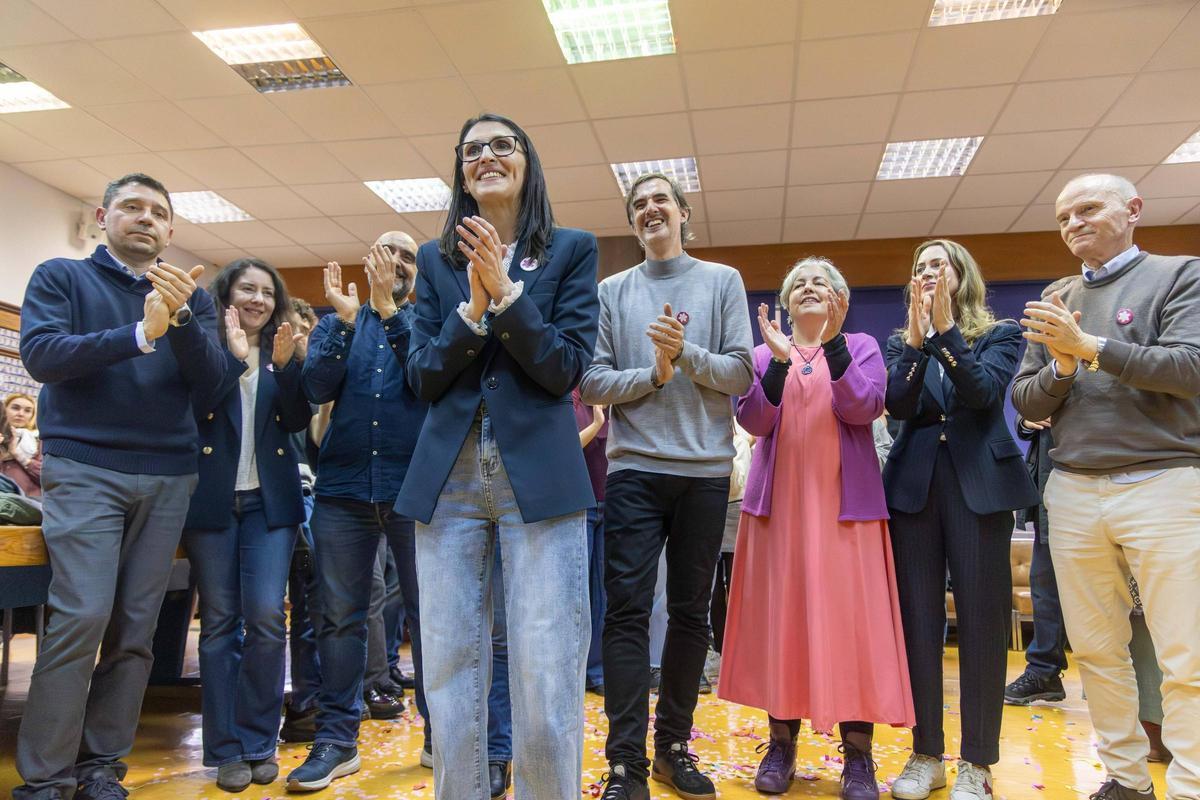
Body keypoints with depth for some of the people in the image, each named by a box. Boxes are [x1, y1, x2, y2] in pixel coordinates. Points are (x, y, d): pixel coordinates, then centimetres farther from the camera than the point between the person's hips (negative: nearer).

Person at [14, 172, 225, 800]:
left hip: (169, 476, 3)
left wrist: (178, 317, -18)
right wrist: (140, 334, -21)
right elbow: (40, 355, -9)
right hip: (84, 469, -3)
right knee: (82, 616, -11)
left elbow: (210, 378, 0)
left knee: (137, 626, 3)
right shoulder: (61, 277, 8)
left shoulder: (191, 296, 13)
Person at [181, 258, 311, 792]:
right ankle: (225, 748, 13)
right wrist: (233, 357, -17)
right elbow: (191, 407, -10)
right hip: (211, 499, -1)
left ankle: (259, 742, 9)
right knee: (219, 622, 4)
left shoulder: (282, 350, 11)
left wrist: (285, 365, -13)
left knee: (266, 617, -5)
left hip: (269, 500, 2)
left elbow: (298, 420, 0)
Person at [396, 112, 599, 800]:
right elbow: (423, 377, 6)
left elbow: (566, 368, -3)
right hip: (449, 480, 3)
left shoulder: (573, 250, 6)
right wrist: (472, 310, -10)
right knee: (451, 672, 9)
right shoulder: (437, 260, 13)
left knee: (546, 678, -1)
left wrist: (504, 293, -13)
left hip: (539, 478, -2)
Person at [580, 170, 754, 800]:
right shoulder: (611, 292, 8)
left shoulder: (722, 281, 7)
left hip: (706, 470, 1)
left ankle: (673, 745, 23)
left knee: (690, 612, 9)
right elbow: (592, 382, 0)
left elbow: (740, 374, 0)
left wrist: (686, 353, -15)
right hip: (634, 469, 0)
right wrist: (655, 373, -14)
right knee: (627, 611, -4)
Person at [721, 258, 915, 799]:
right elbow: (752, 420, -4)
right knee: (780, 615, 3)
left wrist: (833, 344, -20)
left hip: (846, 500, -1)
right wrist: (780, 361, -17)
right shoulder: (765, 353, 11)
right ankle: (781, 743, 14)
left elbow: (865, 408, -10)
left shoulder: (861, 347, 8)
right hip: (779, 500, 2)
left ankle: (857, 752, 6)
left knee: (851, 616, -4)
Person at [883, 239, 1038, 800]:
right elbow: (898, 406, -4)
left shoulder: (1000, 334, 7)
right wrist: (918, 338, -14)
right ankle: (926, 754, 15)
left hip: (980, 485, -2)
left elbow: (984, 390, -12)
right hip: (914, 484, 2)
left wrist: (944, 330, -19)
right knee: (917, 619, 3)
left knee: (981, 618, 0)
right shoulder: (902, 342, 13)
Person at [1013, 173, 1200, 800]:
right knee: (1096, 648, 9)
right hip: (1073, 491, 4)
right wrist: (1062, 369, -9)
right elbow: (1027, 404, 10)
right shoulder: (1055, 300, 13)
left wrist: (1090, 347, -17)